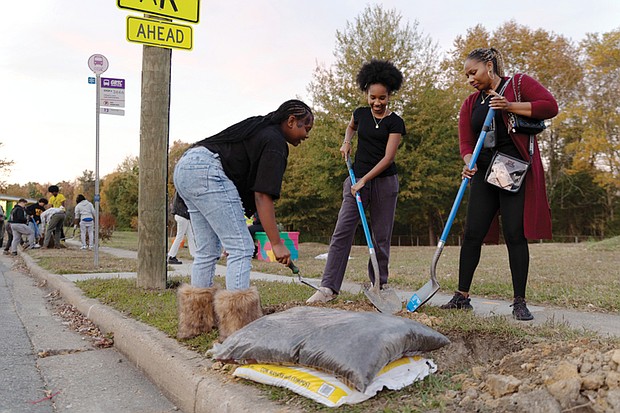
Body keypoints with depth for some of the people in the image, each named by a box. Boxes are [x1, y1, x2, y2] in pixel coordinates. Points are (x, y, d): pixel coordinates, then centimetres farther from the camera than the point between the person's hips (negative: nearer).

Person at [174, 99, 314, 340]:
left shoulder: (260, 128, 22)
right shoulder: (274, 142, -7)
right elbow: (263, 196, -16)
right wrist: (276, 244, -17)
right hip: (207, 170, -10)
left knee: (207, 251, 15)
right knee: (241, 247, -8)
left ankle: (195, 321, 21)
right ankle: (236, 327, -10)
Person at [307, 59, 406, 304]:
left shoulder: (395, 123, -3)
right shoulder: (360, 114, 9)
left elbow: (388, 158, -12)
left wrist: (364, 181, -18)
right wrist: (346, 142, 13)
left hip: (384, 182, -2)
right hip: (357, 179, 3)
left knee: (381, 236, 3)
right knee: (342, 233, -8)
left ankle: (378, 285, 18)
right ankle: (329, 287, -10)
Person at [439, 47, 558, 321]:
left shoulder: (519, 84, 3)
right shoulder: (471, 104, 15)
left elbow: (550, 106, -8)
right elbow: (466, 141, 4)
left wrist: (510, 106, -16)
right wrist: (469, 162, -17)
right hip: (485, 173, 5)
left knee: (515, 234, -7)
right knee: (472, 234, 0)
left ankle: (520, 303, 3)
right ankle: (462, 296, 9)